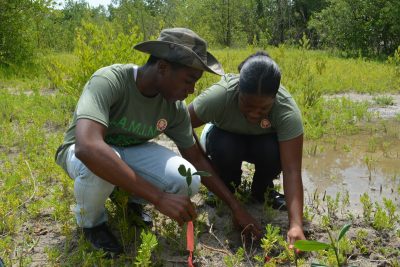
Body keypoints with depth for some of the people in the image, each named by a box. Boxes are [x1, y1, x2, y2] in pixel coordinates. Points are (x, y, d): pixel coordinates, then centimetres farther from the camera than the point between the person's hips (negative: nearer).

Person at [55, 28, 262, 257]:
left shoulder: (175, 106, -17)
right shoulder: (108, 81, -35)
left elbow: (196, 158, -4)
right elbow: (88, 147, -50)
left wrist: (235, 206, -6)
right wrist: (159, 198, -50)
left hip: (131, 151, 4)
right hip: (81, 152, -4)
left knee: (188, 182, -22)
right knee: (98, 166, -40)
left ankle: (132, 199, 10)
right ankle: (92, 221, -5)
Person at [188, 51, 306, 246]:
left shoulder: (287, 110, -35)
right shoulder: (219, 96, -37)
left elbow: (292, 170, -40)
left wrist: (296, 224, -48)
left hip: (262, 142, 0)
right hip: (226, 138, 0)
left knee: (273, 152, -33)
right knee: (224, 149, -34)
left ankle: (262, 190, -1)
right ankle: (226, 188, -1)